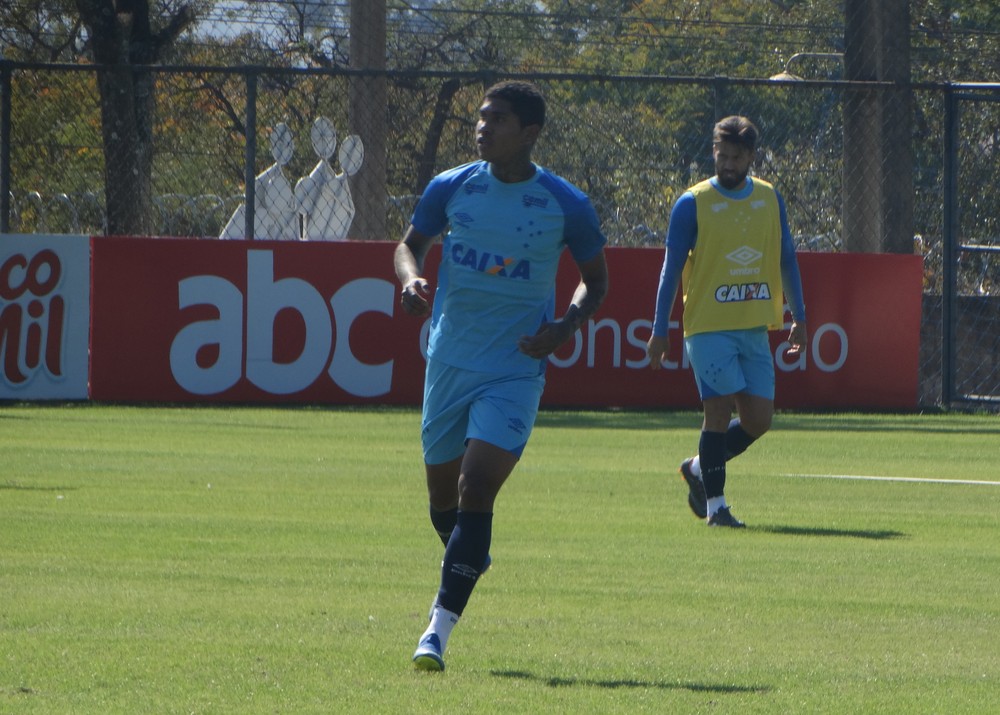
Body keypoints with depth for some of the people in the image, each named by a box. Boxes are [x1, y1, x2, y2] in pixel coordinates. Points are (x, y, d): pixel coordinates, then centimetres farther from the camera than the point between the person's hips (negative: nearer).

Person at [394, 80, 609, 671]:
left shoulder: (566, 206, -6)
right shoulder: (451, 188, 0)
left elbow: (596, 278, 7)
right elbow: (412, 243, 15)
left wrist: (567, 325, -11)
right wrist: (412, 277, -8)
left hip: (515, 372, -4)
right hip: (450, 362, 4)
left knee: (477, 490, -17)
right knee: (443, 493, 12)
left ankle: (440, 629, -16)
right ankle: (472, 562, 45)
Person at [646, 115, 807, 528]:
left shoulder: (770, 200, 10)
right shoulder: (693, 204, -3)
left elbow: (787, 259, 19)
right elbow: (672, 268, -1)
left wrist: (798, 316, 15)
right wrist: (660, 330, -3)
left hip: (755, 328, 5)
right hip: (708, 327, -5)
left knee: (759, 420, 1)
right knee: (720, 409, -11)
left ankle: (699, 469, 24)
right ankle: (714, 504, -1)